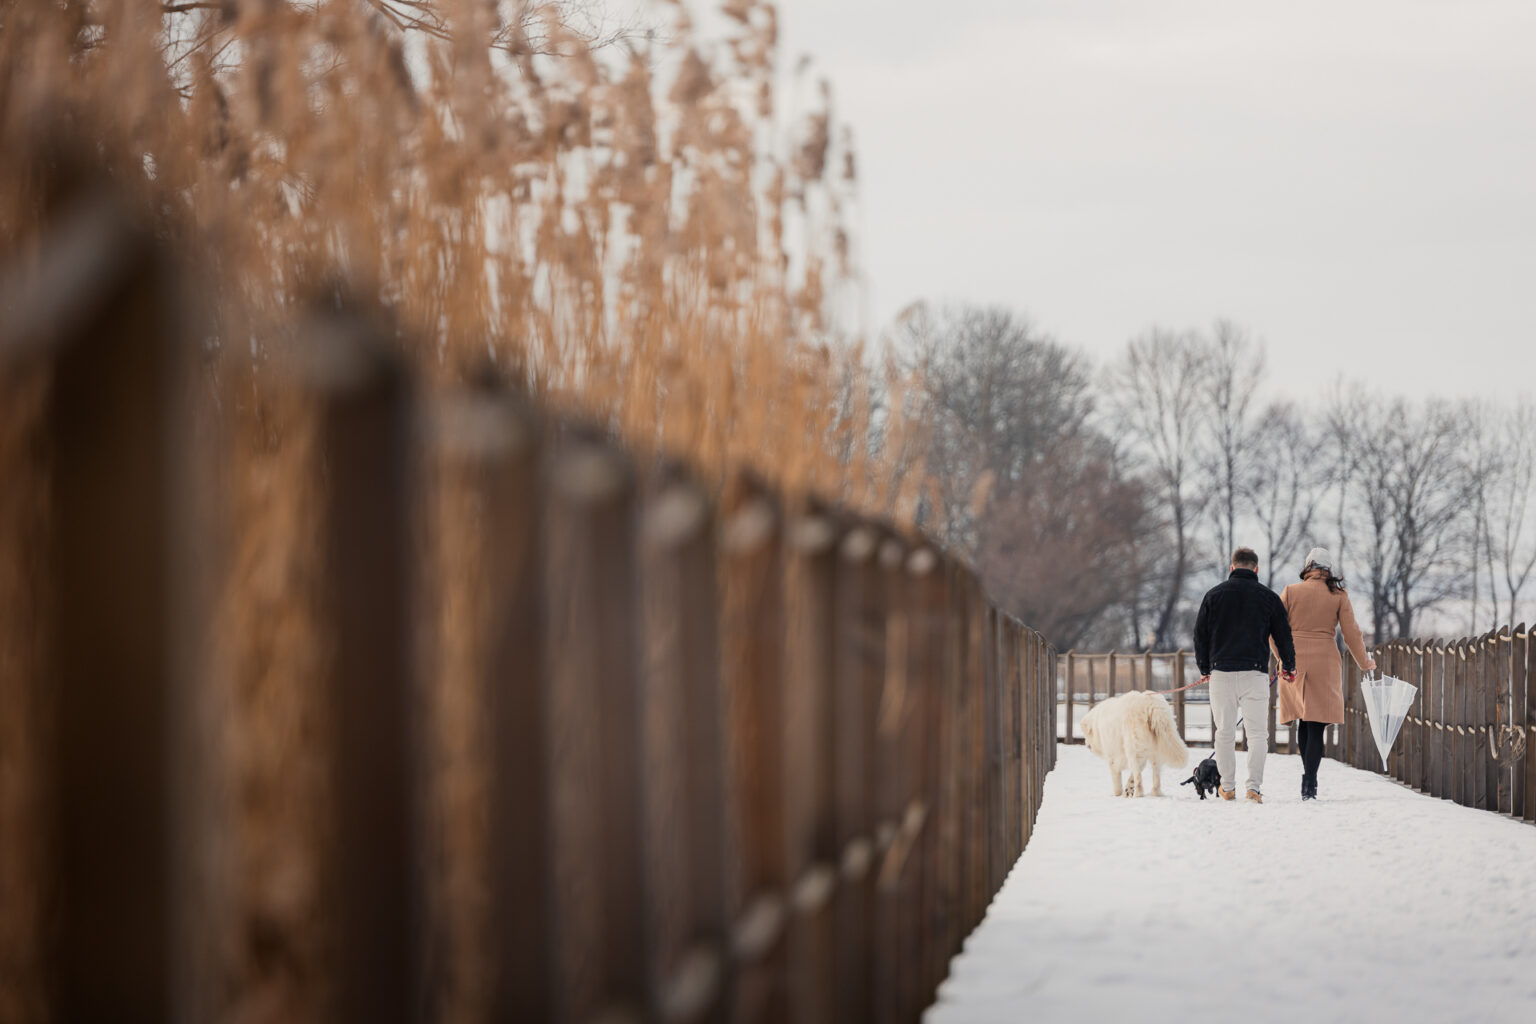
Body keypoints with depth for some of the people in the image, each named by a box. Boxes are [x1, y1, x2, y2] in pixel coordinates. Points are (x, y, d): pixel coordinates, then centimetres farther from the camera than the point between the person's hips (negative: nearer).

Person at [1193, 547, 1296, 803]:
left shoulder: (1214, 595, 5)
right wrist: (1289, 666, 23)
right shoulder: (1268, 597, 3)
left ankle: (1228, 787, 12)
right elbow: (1283, 635, 8)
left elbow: (1200, 634, 8)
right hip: (1255, 672, -1)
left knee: (1225, 732, 9)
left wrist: (1204, 668, 20)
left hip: (1221, 672, 1)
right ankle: (1254, 785, -10)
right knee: (1258, 733, 1)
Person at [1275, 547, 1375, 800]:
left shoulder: (1290, 592, 2)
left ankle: (1308, 774, 17)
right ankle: (1309, 785, -9)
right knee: (1317, 726, -2)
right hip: (1324, 663, -1)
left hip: (1294, 662, 1)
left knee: (1303, 721, 17)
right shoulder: (1338, 596, 1)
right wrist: (1364, 663, 16)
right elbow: (1351, 633, 2)